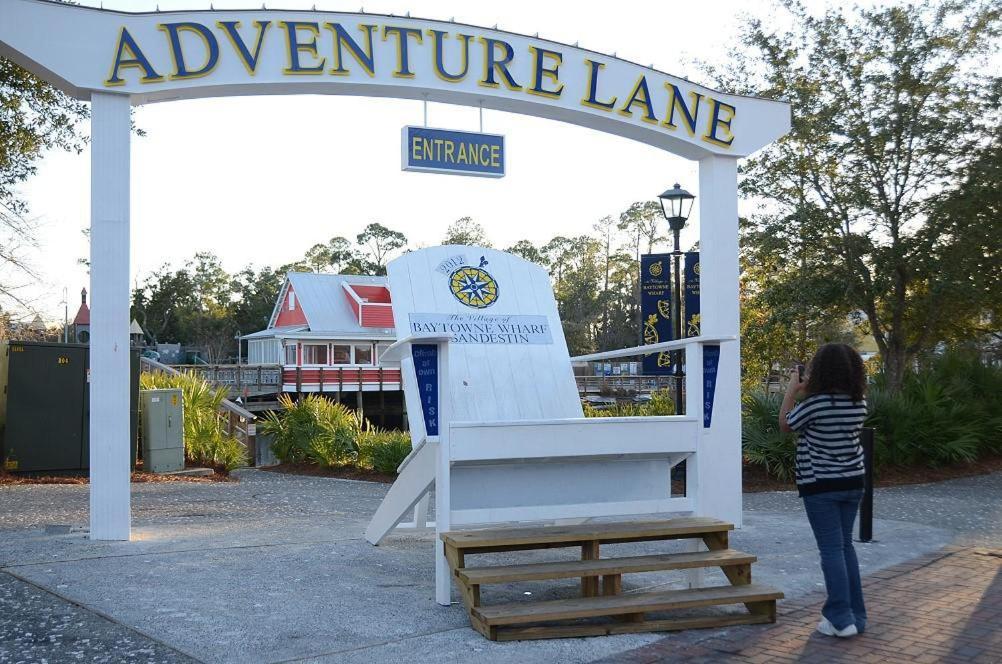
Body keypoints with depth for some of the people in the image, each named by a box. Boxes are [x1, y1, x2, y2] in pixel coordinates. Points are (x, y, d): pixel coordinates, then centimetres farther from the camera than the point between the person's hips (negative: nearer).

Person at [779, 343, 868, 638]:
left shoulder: (815, 403, -19)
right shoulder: (859, 403, -1)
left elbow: (785, 424, -2)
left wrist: (792, 389, 6)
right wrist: (806, 391, 14)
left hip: (821, 485, -6)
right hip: (852, 482, 6)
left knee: (831, 550, -1)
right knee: (846, 546, 15)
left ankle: (841, 619, -1)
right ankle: (856, 614, 19)